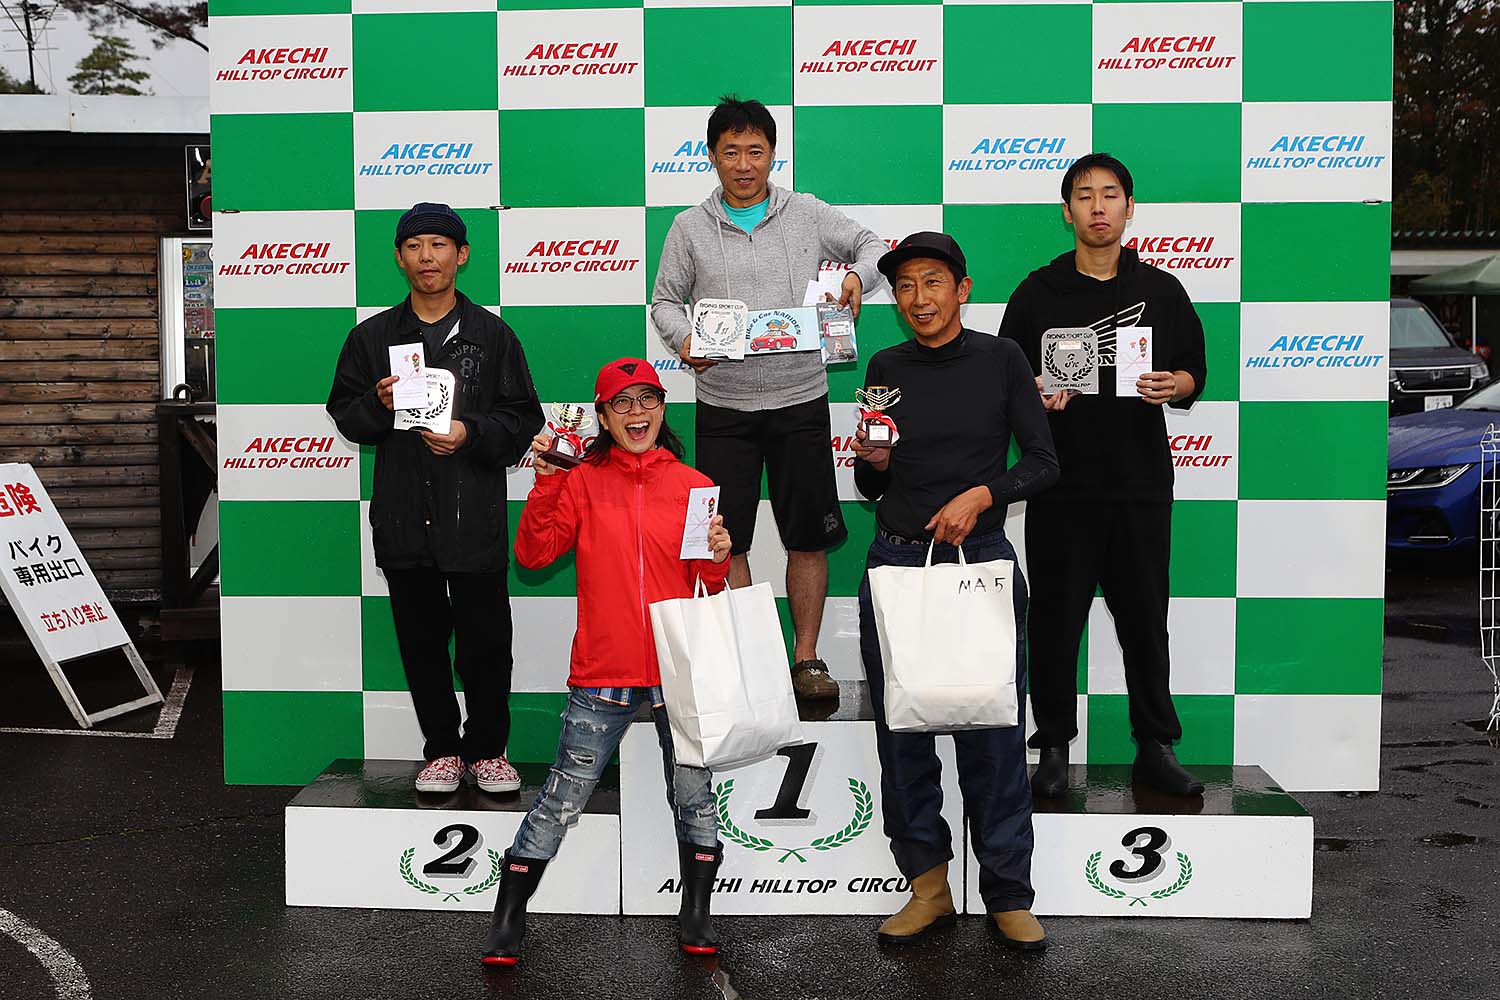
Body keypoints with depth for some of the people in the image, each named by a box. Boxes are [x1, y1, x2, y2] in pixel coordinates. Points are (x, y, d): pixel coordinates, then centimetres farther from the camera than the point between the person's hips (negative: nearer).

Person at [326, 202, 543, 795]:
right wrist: (379, 405, -7)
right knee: (421, 641, 9)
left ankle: (487, 750, 17)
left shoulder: (492, 334, 5)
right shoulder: (372, 336, 11)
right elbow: (344, 415, 13)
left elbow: (523, 419, 3)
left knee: (485, 640, 0)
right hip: (403, 517, 2)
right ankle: (442, 750, 23)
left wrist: (471, 433, -13)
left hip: (475, 517, -2)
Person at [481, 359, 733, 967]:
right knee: (562, 801, 1)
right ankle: (507, 923, 15)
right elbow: (533, 554, -6)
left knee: (693, 796, 10)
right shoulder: (583, 482, 3)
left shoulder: (694, 487, 6)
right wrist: (546, 484, -14)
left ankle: (695, 918, 28)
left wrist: (720, 557, -11)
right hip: (603, 672, -1)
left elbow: (710, 585, 10)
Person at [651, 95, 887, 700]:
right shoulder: (690, 228, 5)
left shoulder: (808, 214, 4)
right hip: (724, 408, 0)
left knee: (808, 536, 5)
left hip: (800, 401, 0)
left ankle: (806, 659, 17)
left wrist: (856, 276, -8)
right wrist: (684, 341, -12)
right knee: (726, 539, 4)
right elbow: (665, 299, 8)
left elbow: (870, 244, 15)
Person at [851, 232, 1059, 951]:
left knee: (992, 734, -2)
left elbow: (1043, 463, 0)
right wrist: (873, 460, -8)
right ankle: (927, 884, 20)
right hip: (896, 563, 3)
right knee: (902, 730, 5)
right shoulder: (886, 369, 8)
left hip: (980, 561, -2)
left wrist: (981, 494, -14)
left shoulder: (999, 359, 2)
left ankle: (1009, 897, 12)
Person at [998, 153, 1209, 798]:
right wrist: (1035, 394, -15)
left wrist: (1174, 386, -9)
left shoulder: (1162, 291, 10)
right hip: (1062, 484, -1)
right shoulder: (1039, 292, 5)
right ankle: (1054, 747, 15)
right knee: (1056, 618, 3)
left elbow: (1194, 372, 13)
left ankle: (1155, 749, 17)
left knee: (1145, 618, 5)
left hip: (1141, 484, 1)